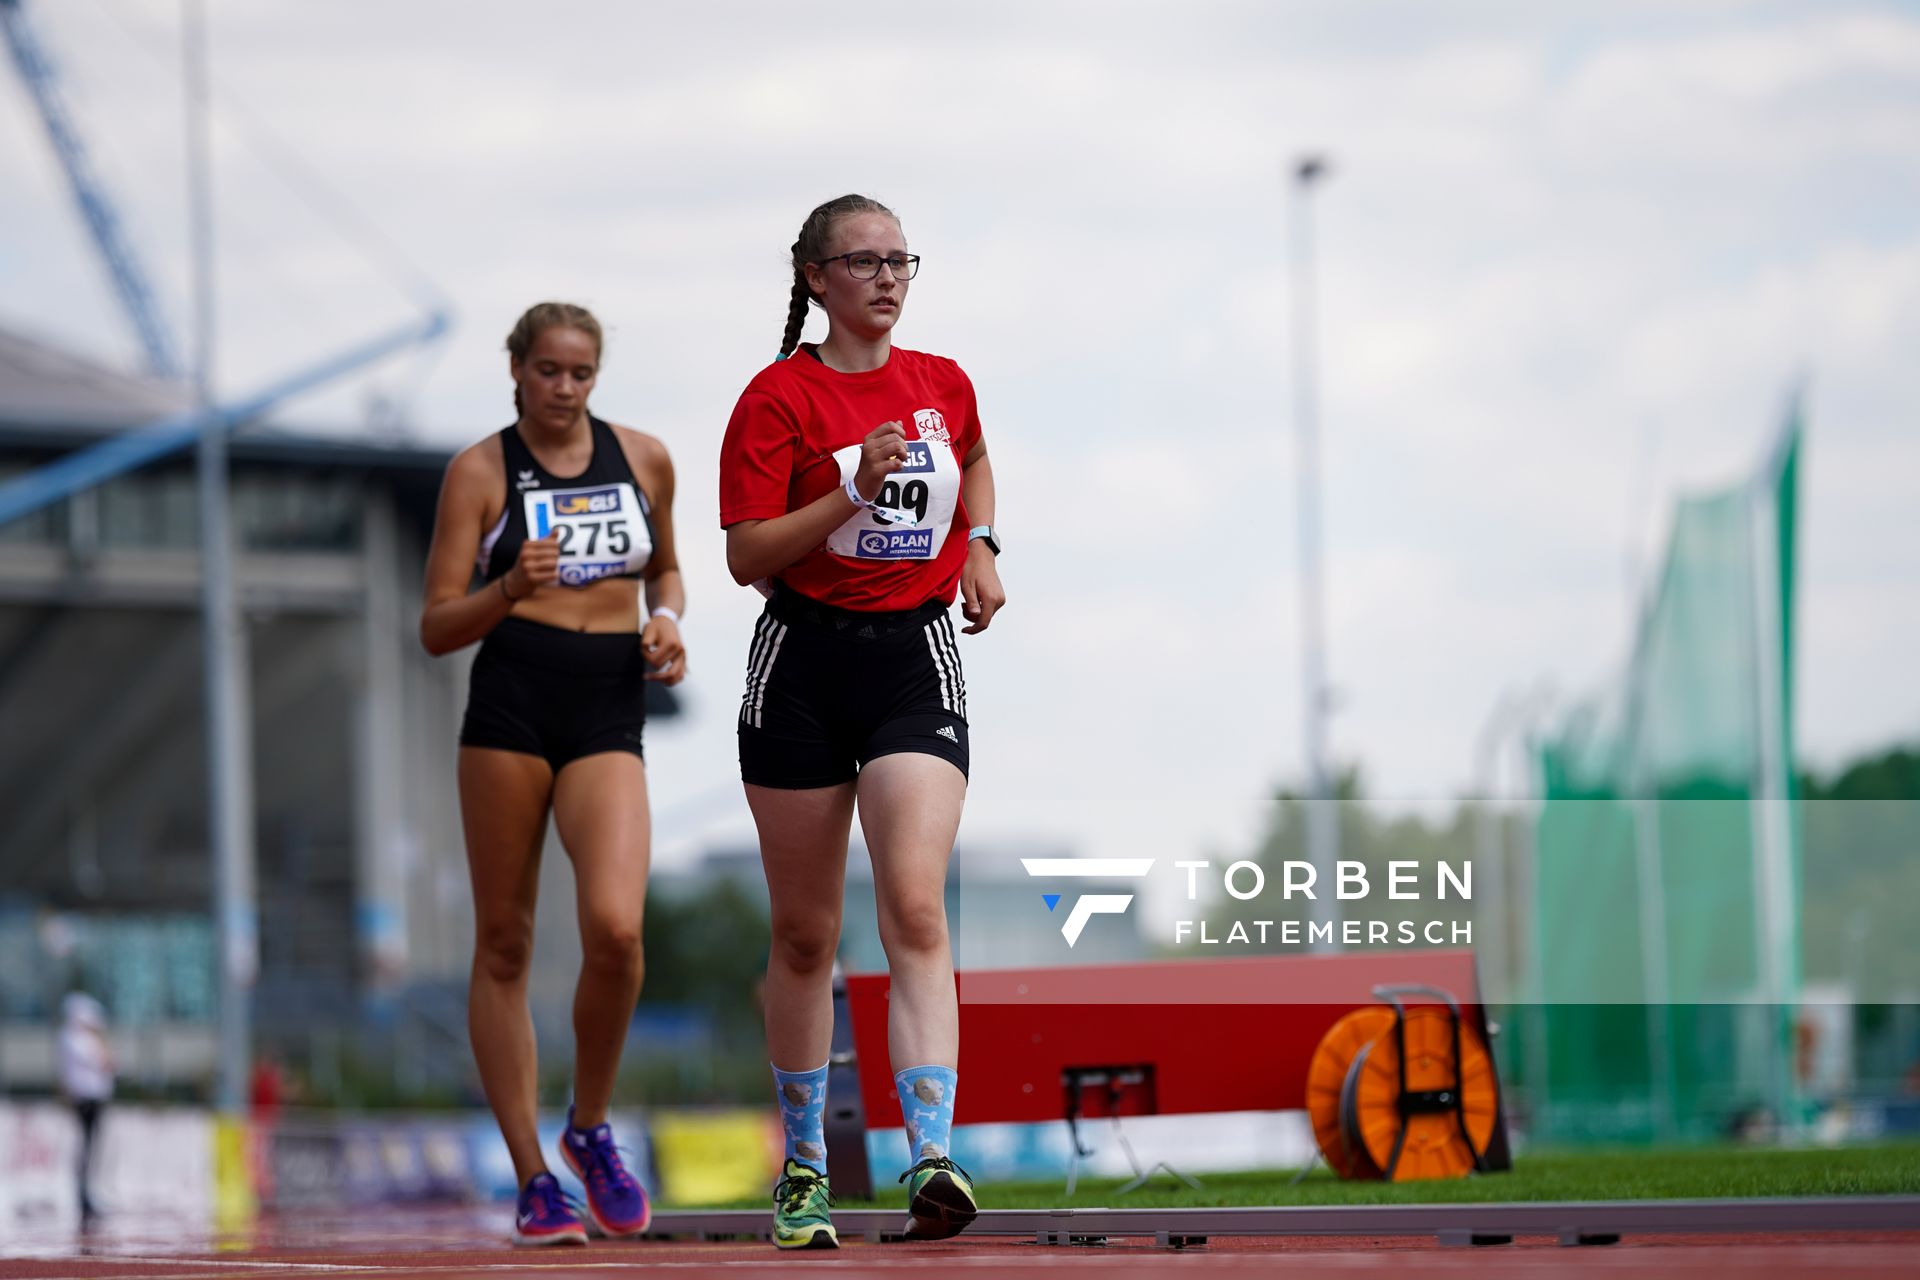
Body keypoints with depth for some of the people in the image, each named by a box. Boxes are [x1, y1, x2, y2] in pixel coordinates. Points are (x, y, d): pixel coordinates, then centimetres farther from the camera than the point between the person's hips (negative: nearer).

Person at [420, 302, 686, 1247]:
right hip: (510, 707, -1)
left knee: (616, 928, -18)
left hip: (609, 719, 1)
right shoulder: (481, 471, 2)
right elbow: (436, 628, 0)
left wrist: (668, 620, 6)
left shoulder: (644, 460, 10)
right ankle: (532, 1180, 9)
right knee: (504, 946, 1)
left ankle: (591, 1128, 6)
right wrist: (509, 589, -19)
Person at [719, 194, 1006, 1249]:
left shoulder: (943, 385, 8)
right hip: (803, 663, -1)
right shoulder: (779, 395, -4)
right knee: (804, 934, 6)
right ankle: (802, 1170, 21)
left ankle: (932, 1161, -27)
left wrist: (980, 547, 14)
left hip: (916, 658, 2)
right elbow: (746, 556, -10)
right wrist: (853, 496, -21)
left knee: (915, 909, -17)